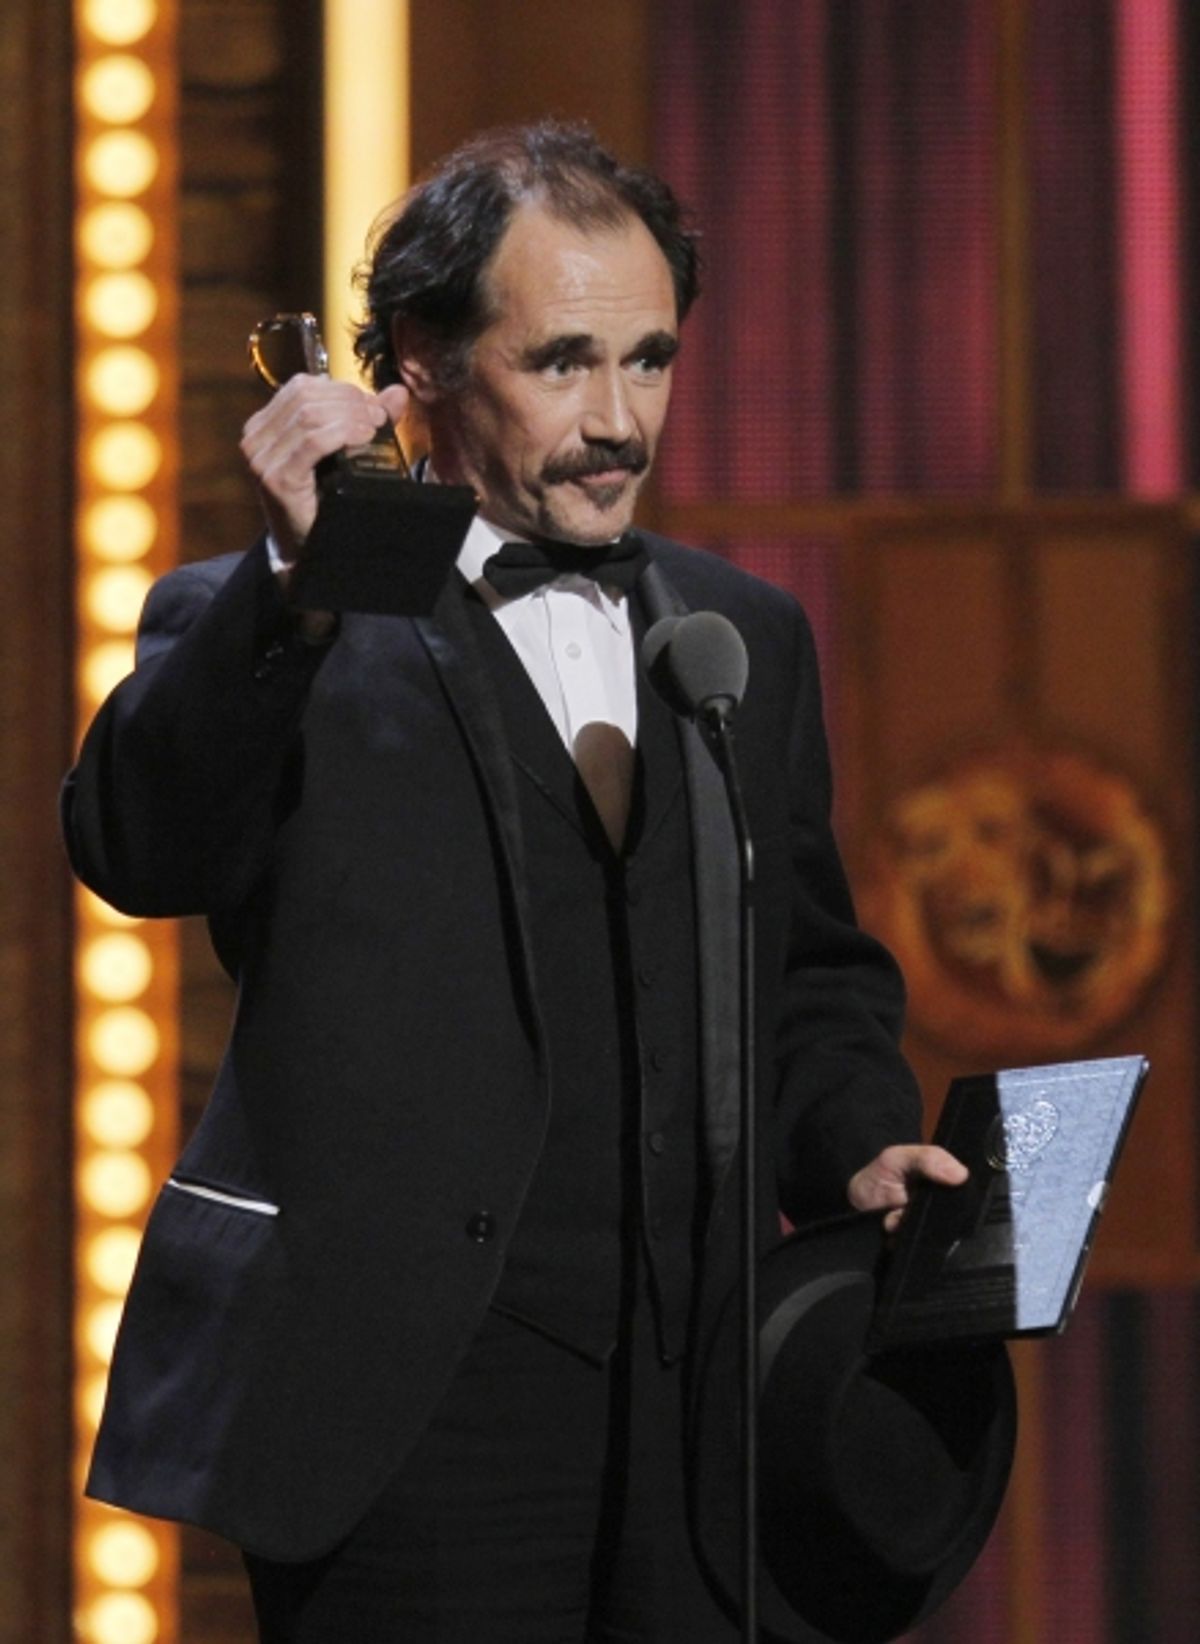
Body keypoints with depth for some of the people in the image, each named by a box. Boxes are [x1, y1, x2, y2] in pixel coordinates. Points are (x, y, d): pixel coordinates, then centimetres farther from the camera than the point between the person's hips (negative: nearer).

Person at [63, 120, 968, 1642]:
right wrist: (292, 579, -29)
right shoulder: (265, 640, 3)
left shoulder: (745, 637, 19)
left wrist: (859, 1146, 5)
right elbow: (139, 850, -17)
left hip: (695, 1401, 4)